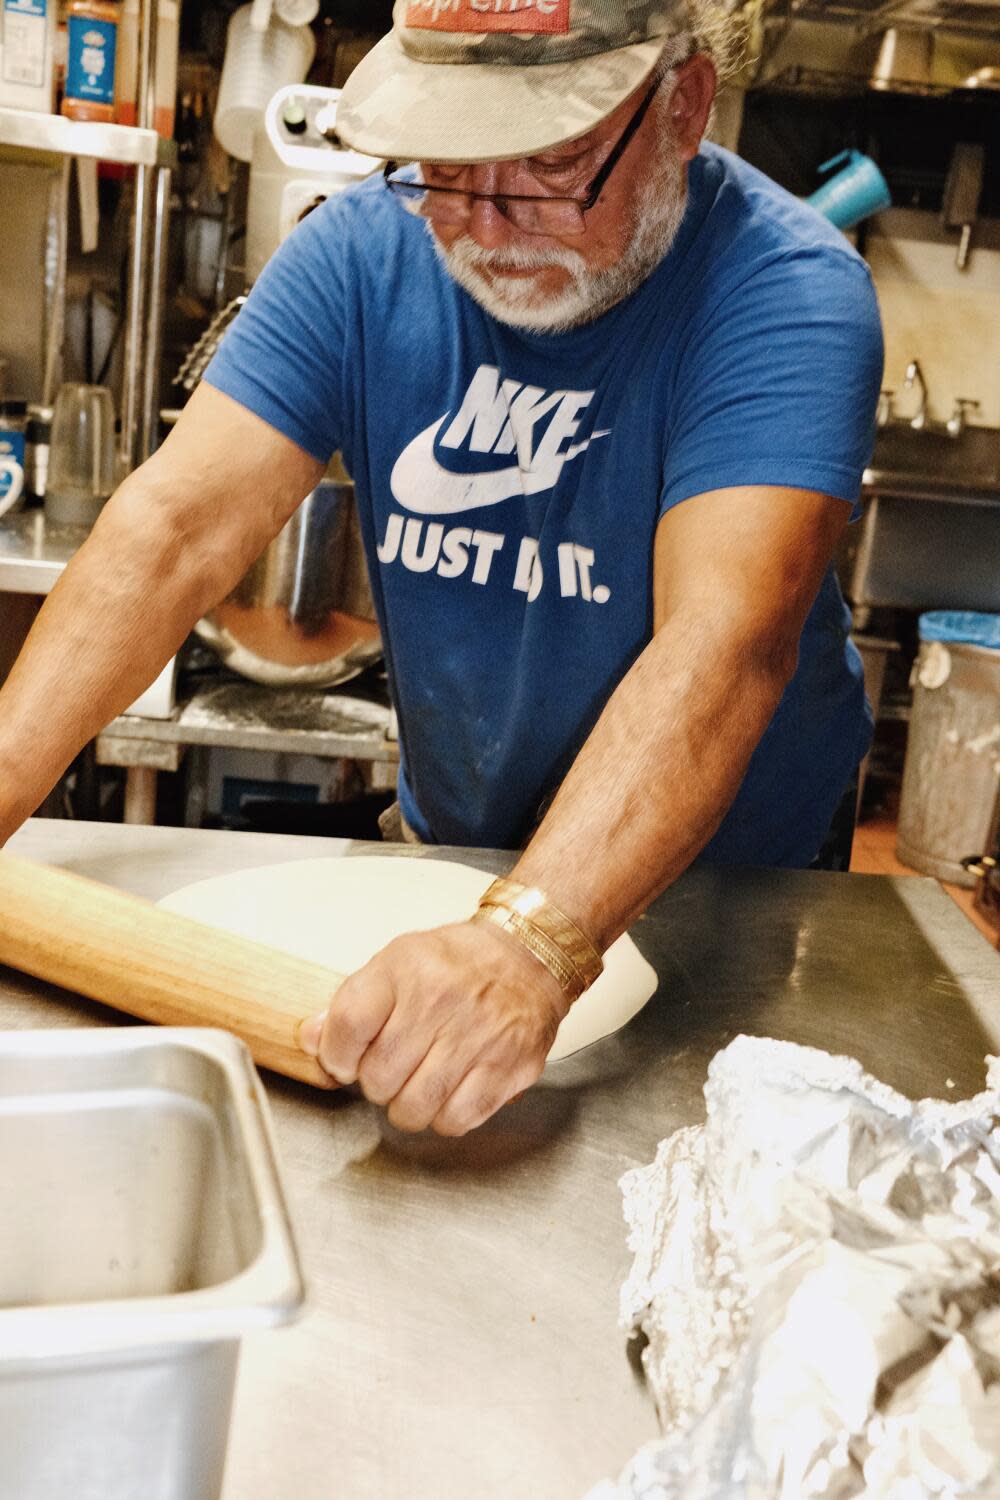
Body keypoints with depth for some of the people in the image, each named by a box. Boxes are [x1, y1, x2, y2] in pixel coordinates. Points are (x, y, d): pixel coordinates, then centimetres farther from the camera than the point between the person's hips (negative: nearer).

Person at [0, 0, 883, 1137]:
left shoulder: (790, 290, -26)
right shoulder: (362, 253, -14)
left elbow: (724, 644, -39)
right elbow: (177, 530, -21)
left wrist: (529, 941, -52)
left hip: (723, 879, -2)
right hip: (446, 846, 3)